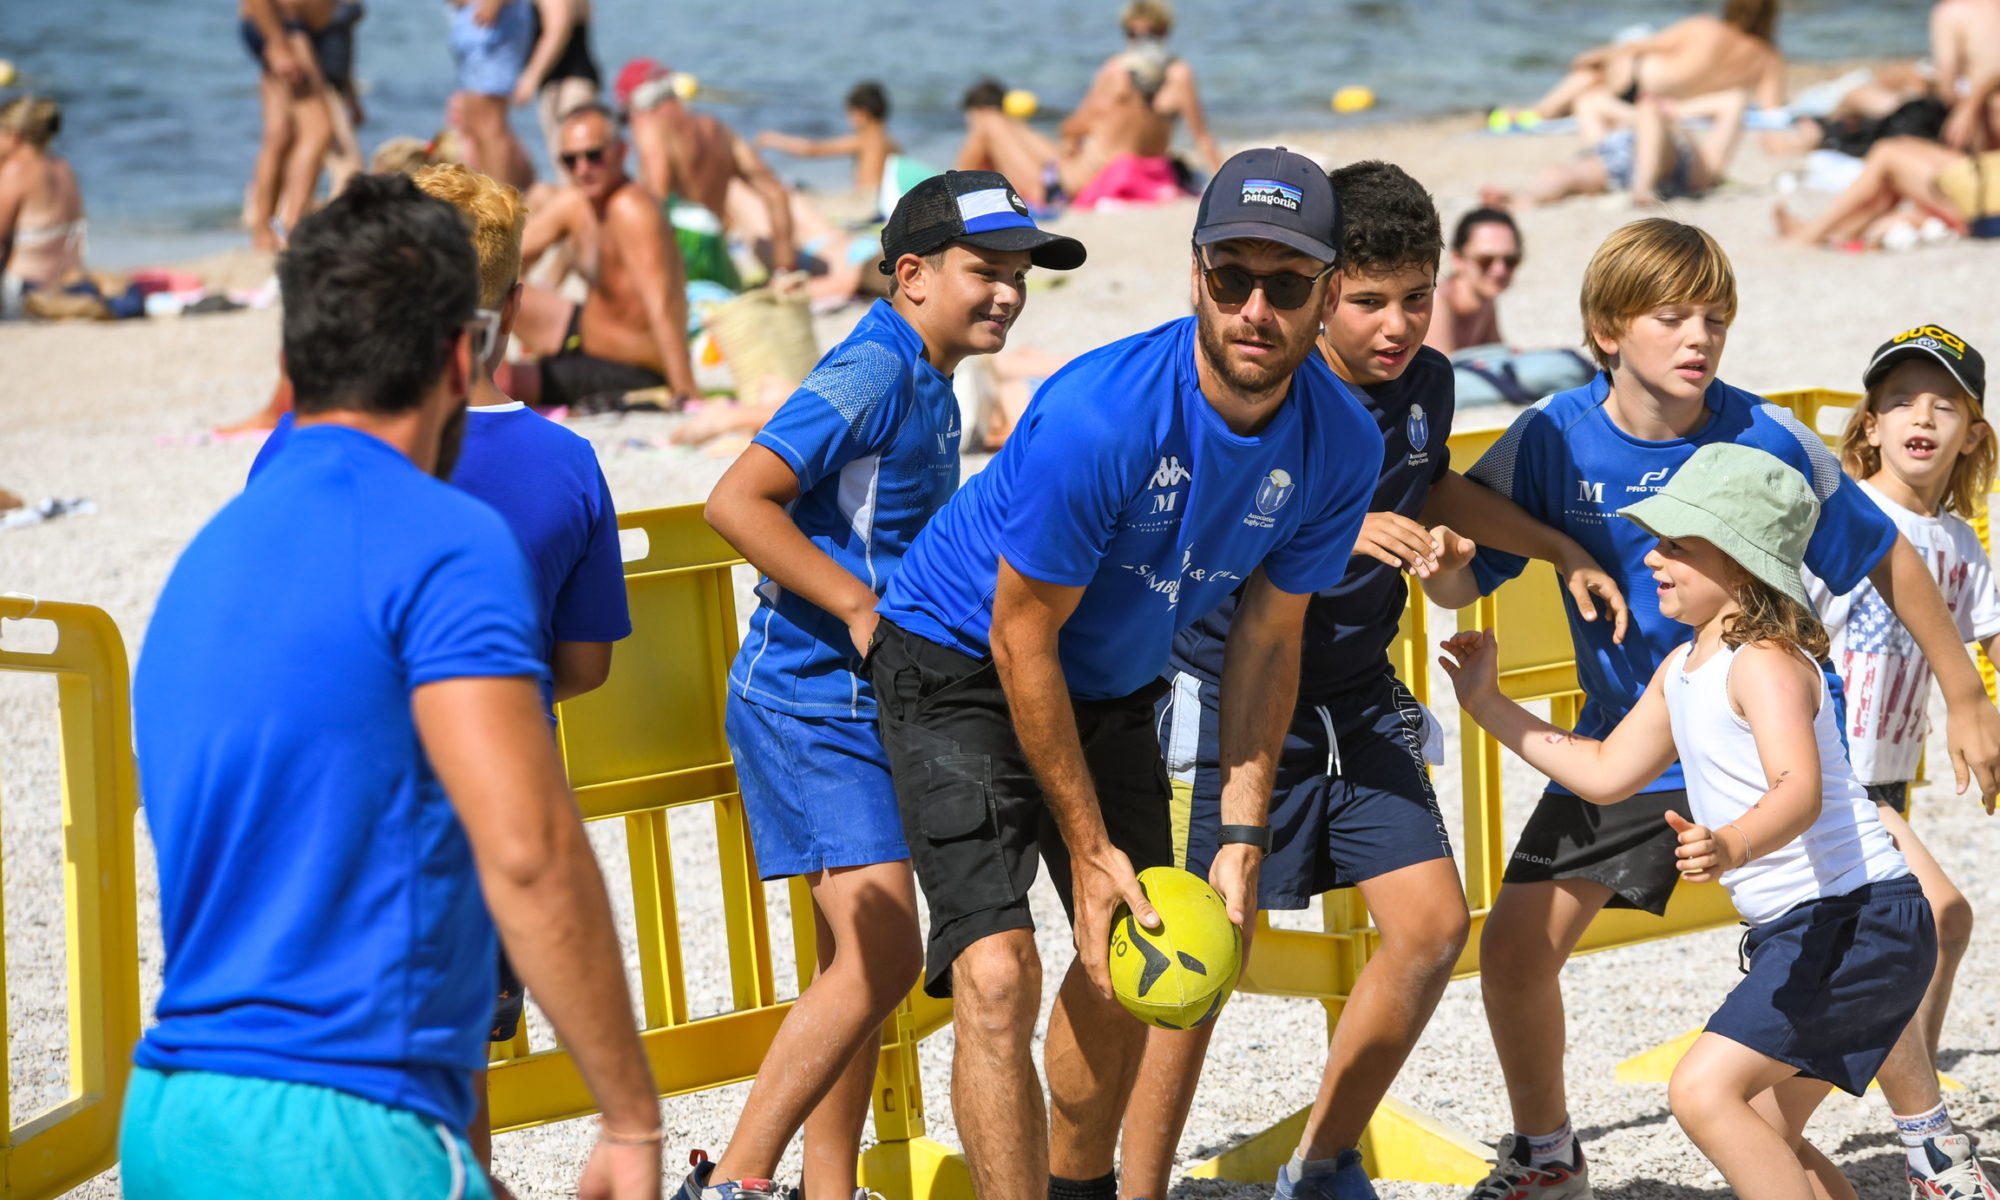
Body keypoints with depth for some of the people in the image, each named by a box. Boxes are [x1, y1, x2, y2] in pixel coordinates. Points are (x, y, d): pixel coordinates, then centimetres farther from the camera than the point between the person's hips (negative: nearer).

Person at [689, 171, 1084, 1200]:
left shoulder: (929, 384, 14)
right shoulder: (873, 372, -15)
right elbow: (737, 502, -23)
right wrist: (862, 608, -21)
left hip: (869, 704, 10)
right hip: (807, 701, -10)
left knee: (861, 963, 12)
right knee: (884, 956, -16)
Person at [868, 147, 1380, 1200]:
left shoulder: (1338, 444, -15)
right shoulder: (1096, 417, -33)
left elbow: (1266, 639, -2)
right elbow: (1022, 640, -23)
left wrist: (1242, 835, -8)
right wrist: (1088, 847, -17)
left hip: (1114, 684, 6)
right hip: (960, 667, -6)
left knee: (1129, 966, 14)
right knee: (998, 974, -20)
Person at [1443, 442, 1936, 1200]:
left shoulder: (1765, 663, -19)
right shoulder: (1681, 670, 12)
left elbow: (1800, 789, -36)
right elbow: (1605, 773, 22)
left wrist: (1731, 848, -56)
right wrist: (1488, 705, 18)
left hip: (1857, 918, -11)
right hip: (1796, 931, 11)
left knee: (1705, 1090, -21)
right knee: (1765, 1137, 17)